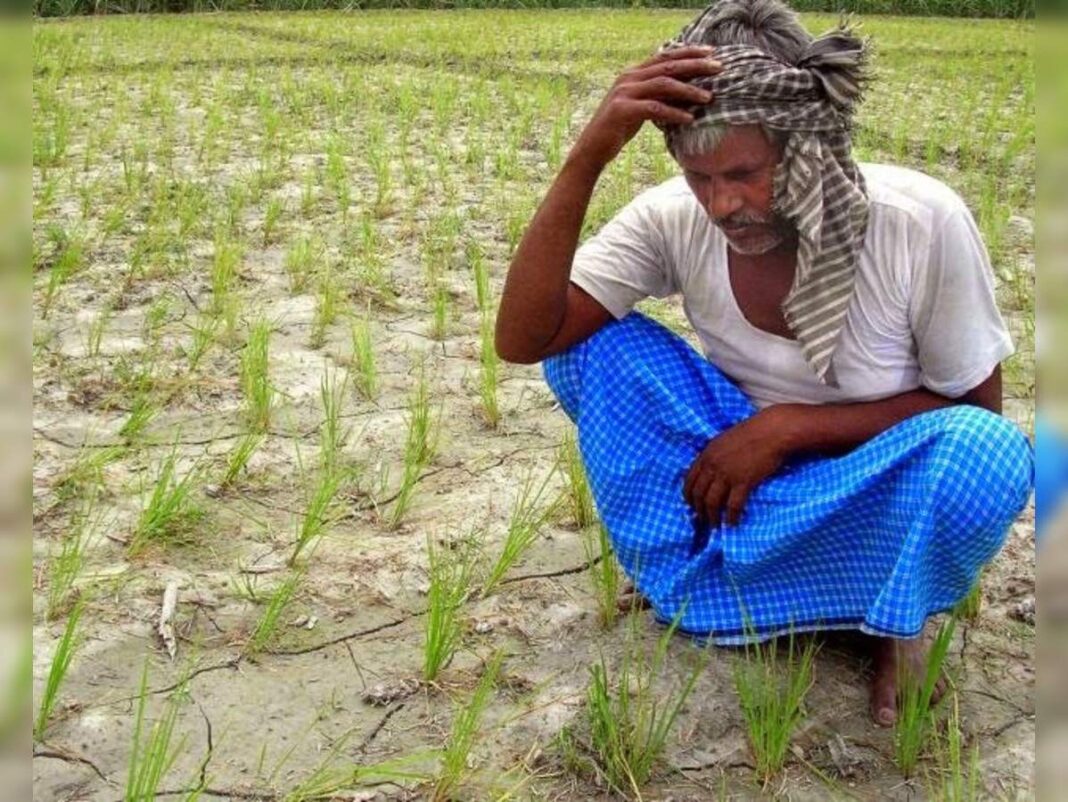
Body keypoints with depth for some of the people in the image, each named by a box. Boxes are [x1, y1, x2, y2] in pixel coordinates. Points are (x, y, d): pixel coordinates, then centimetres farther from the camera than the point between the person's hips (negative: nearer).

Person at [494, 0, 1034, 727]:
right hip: (744, 478, 2)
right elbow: (522, 338, -26)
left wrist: (787, 426, -25)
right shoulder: (675, 219, -19)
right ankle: (701, 558, -5)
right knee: (585, 337, -18)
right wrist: (588, 156, -37)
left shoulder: (923, 224, -25)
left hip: (878, 498, -1)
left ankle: (898, 619, -3)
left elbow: (977, 408, -13)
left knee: (985, 454, -37)